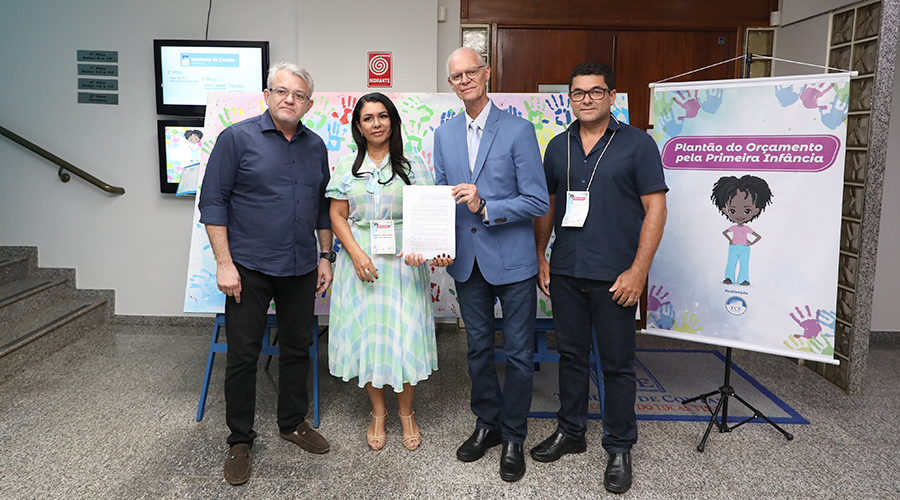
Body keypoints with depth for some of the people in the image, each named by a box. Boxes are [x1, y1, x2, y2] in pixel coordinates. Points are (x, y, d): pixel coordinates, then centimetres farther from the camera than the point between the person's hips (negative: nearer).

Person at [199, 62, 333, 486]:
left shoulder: (315, 146, 9)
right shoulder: (237, 138, -6)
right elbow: (212, 201, -8)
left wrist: (326, 256, 11)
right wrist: (224, 263, -13)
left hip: (301, 269, 5)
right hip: (249, 268, -4)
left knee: (297, 348, 14)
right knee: (243, 355, 3)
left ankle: (293, 422, 32)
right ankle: (240, 440, 19)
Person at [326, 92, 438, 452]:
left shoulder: (413, 166, 4)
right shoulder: (347, 167, 7)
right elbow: (337, 216, 4)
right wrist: (356, 253, -11)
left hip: (403, 262, -1)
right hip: (360, 260, 1)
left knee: (404, 334, 0)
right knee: (366, 332, 6)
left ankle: (406, 412, 20)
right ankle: (378, 411, 25)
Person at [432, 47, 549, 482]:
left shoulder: (519, 130, -8)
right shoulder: (444, 135, 8)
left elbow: (538, 201, -11)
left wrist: (485, 208, -21)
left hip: (512, 260, -4)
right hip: (466, 262, 4)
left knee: (519, 353, 6)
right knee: (478, 349, 16)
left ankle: (513, 438, 23)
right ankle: (486, 424, 35)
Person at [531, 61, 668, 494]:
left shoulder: (637, 144, -4)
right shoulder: (558, 146, 10)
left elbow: (655, 208, -8)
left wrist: (638, 271, -14)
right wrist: (539, 258, 8)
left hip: (615, 277, -4)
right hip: (565, 272, 4)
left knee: (617, 364, 5)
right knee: (570, 354, 15)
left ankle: (620, 449, 21)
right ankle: (570, 431, 31)